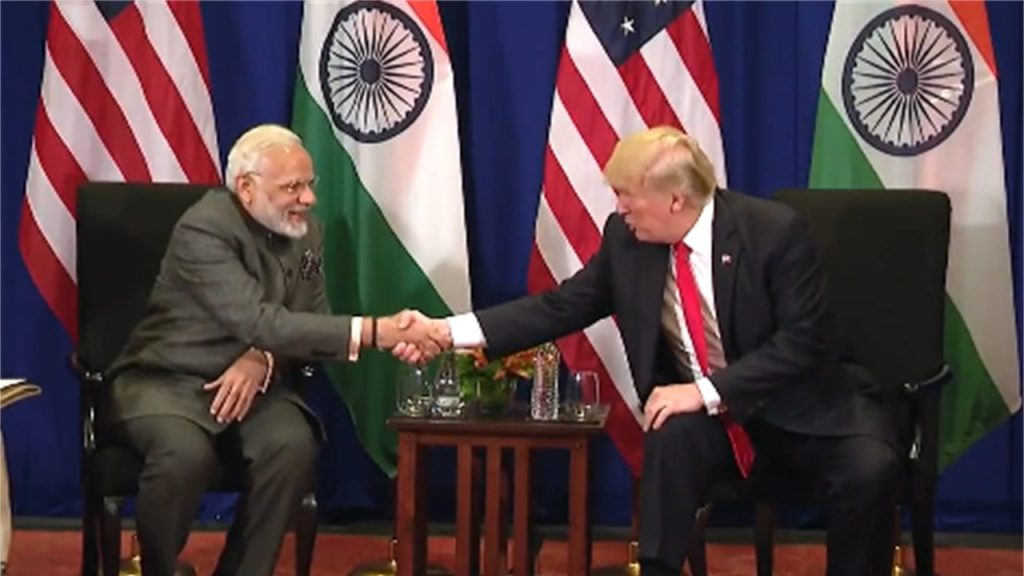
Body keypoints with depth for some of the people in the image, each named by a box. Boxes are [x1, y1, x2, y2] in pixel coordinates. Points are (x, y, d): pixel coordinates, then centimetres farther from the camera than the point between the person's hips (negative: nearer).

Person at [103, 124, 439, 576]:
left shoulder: (306, 232, 3)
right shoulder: (204, 230, -21)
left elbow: (312, 320, 4)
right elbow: (262, 323, -31)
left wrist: (264, 358, -20)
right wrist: (372, 332, -39)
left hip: (251, 381, 5)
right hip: (167, 379, -5)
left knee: (294, 446, -27)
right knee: (186, 453, -36)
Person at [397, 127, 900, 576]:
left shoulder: (775, 231, -19)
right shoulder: (627, 238, -6)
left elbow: (803, 342, -20)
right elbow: (560, 308, 0)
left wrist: (707, 390, -27)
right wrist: (450, 331, -9)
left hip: (800, 403, -2)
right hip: (705, 414, 2)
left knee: (870, 468, -30)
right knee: (673, 437, -33)